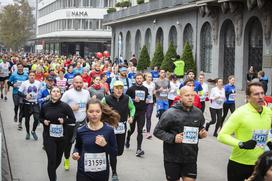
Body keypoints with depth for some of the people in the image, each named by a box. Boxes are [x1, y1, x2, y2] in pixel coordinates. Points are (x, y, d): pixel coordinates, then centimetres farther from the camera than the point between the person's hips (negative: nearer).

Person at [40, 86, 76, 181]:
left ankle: (52, 172, 48)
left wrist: (64, 120, -21)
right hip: (49, 136, -1)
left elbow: (73, 120, -4)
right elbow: (40, 118, 14)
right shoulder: (45, 106, -4)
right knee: (51, 160, -10)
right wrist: (44, 121, -7)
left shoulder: (65, 106, -10)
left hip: (61, 136, 1)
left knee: (58, 159, 17)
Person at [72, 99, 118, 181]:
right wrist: (76, 153, -7)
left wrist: (105, 145, -18)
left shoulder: (109, 130, -6)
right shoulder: (81, 131, -4)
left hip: (102, 173, 0)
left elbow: (114, 152, -1)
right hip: (84, 173, 0)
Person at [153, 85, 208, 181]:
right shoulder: (170, 113, -12)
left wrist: (202, 134, -2)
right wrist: (173, 138, -21)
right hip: (172, 158, -3)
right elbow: (157, 131, -9)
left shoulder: (198, 113, 4)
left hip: (191, 158, 3)